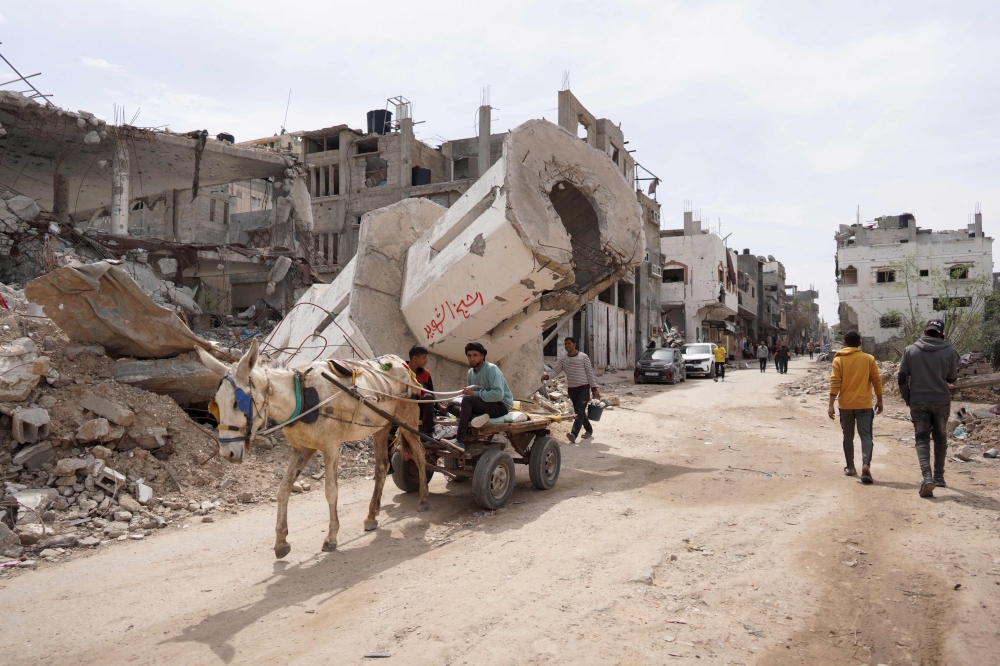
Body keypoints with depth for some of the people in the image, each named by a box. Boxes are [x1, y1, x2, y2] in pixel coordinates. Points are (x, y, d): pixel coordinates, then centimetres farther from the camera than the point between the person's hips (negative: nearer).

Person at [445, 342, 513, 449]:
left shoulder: (491, 369, -16)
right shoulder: (470, 372, 6)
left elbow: (498, 394, -29)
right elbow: (469, 394, 10)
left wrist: (475, 393, -27)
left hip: (501, 405, -8)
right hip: (485, 403, 9)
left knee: (467, 400, -29)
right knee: (451, 405, 2)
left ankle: (460, 441, -32)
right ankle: (476, 417, -24)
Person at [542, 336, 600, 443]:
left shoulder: (583, 357, -4)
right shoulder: (563, 359, 5)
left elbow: (590, 373, -2)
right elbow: (555, 371, -1)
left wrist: (594, 388, -5)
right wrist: (547, 375, -23)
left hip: (584, 388, -5)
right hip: (571, 389, 5)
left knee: (580, 411, -14)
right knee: (578, 412, 12)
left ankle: (574, 434, -26)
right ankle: (589, 430, 31)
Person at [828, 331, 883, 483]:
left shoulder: (839, 360, -2)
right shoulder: (869, 359, 2)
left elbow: (835, 383, -8)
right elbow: (877, 381, 3)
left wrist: (831, 405, -8)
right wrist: (879, 401, 13)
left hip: (846, 405, 0)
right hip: (864, 404, 0)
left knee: (848, 437, 13)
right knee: (866, 436, -1)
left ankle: (850, 467, 20)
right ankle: (866, 465, -21)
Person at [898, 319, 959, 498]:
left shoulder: (910, 350, -3)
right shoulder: (949, 351, -4)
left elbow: (902, 378, -4)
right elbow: (952, 378, 4)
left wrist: (908, 400, 8)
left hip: (918, 402, -1)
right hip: (942, 401, 1)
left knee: (922, 438, 2)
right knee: (940, 438, 16)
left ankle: (927, 477, -16)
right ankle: (939, 476, 23)